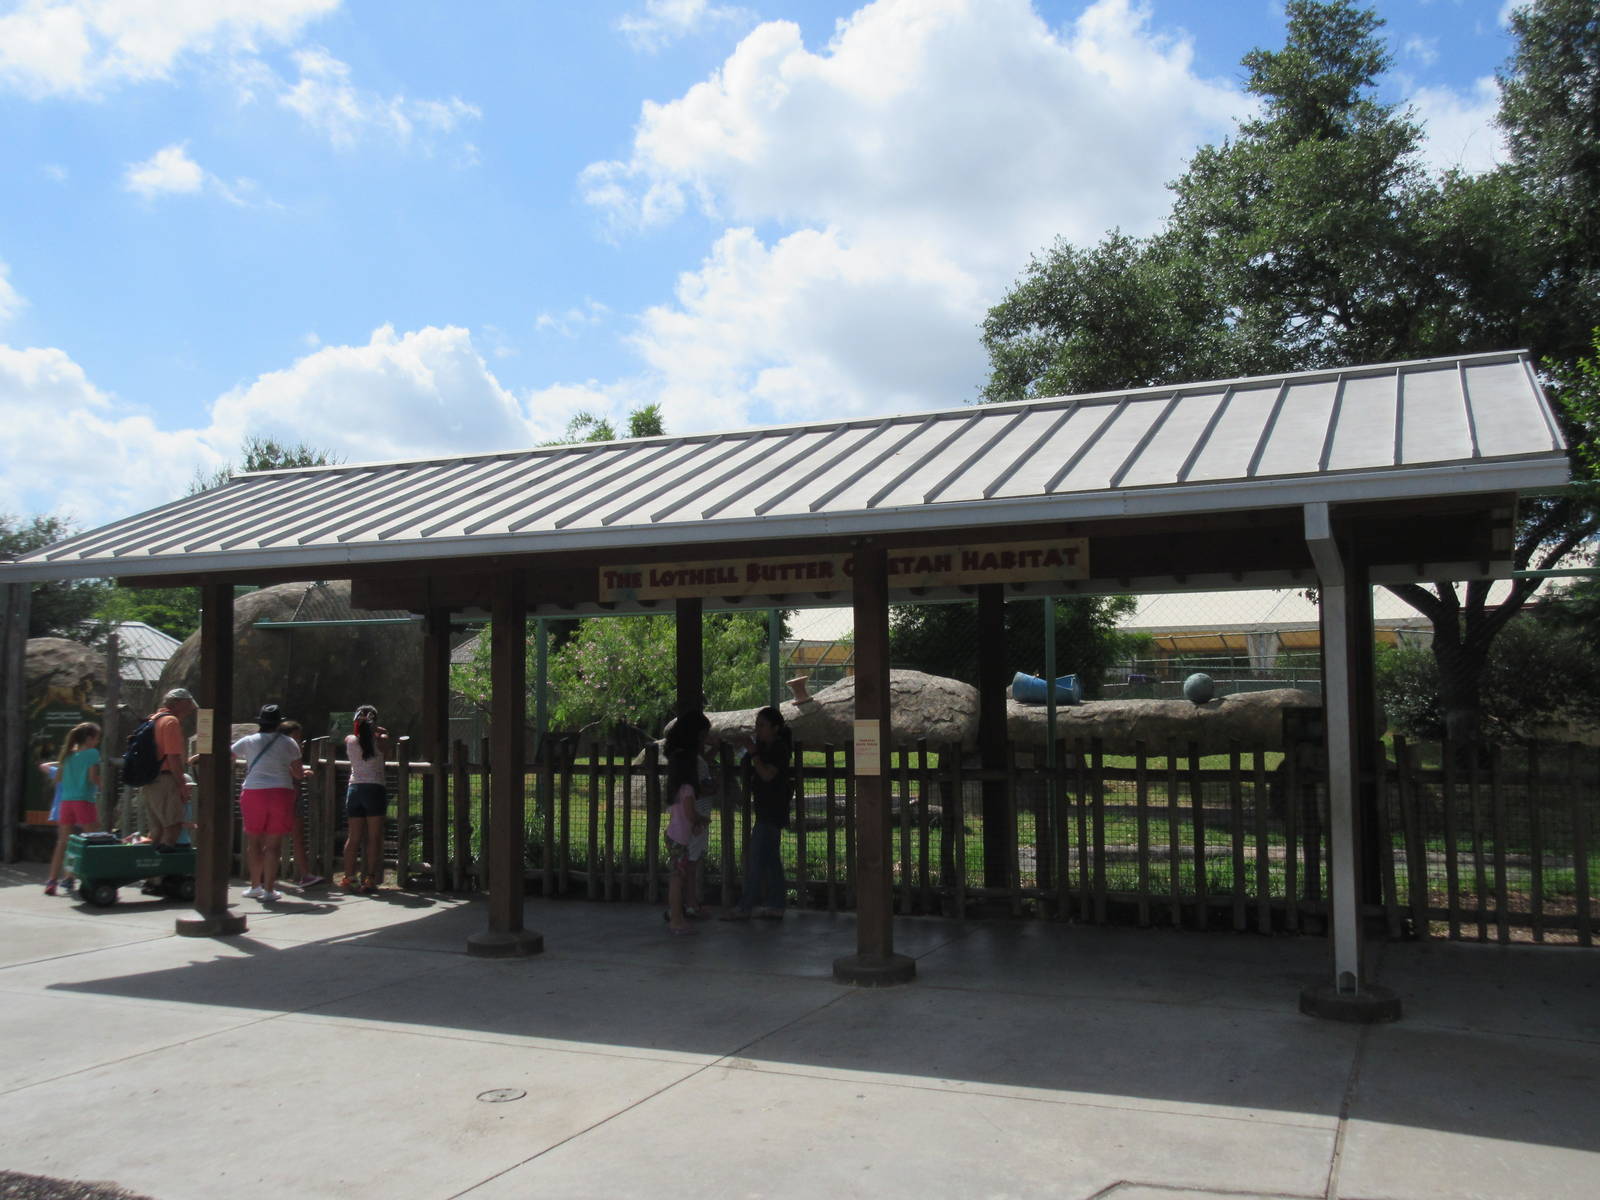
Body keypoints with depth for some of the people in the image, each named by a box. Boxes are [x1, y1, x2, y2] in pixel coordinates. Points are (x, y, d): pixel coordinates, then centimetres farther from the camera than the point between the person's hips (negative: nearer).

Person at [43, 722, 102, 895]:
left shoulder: (69, 754, 14)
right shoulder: (92, 753, -4)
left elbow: (58, 778, 13)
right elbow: (93, 777, -12)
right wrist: (101, 787, 5)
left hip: (65, 801, 6)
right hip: (84, 800, -6)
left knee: (63, 842, 9)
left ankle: (52, 881, 6)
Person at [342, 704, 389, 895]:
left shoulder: (349, 740, 4)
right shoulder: (380, 740, -3)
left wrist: (361, 728, 26)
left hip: (355, 789, 3)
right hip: (375, 789, -3)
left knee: (354, 837, 10)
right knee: (374, 837, 1)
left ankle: (348, 877, 9)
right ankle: (370, 879, -2)